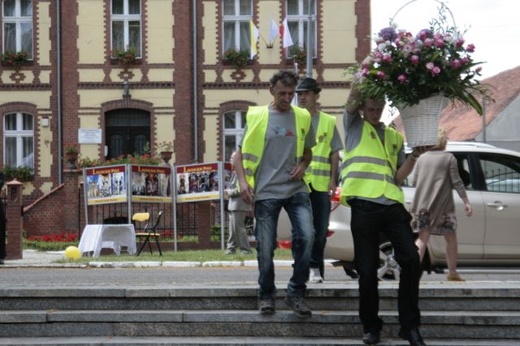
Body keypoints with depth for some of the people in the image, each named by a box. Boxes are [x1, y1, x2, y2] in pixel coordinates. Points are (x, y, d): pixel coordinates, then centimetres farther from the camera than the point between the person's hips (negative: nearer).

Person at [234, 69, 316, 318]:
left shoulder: (302, 117, 8)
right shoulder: (256, 116, 2)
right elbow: (240, 153, 6)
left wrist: (303, 165, -1)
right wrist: (243, 180, -9)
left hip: (296, 188, 1)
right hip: (266, 192, -1)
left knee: (306, 236, -16)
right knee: (265, 247, 2)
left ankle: (296, 292, -2)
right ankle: (266, 295, 22)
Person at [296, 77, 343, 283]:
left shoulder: (328, 122, 10)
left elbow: (334, 153, 10)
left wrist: (333, 179, 2)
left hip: (321, 183, 1)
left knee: (320, 229, 2)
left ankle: (315, 268, 12)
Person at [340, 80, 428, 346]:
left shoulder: (395, 136, 19)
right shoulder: (353, 125, 12)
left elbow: (398, 177, 14)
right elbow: (353, 95, -5)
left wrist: (414, 156, 0)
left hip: (392, 205, 3)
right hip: (364, 206, -3)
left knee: (411, 260, -7)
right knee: (367, 269, -1)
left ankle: (410, 325, 3)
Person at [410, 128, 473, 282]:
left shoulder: (422, 158, 8)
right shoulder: (449, 158, -2)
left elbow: (414, 181, 10)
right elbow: (457, 182, -5)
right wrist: (466, 202, -1)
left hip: (423, 204, 3)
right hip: (443, 205, -3)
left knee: (422, 238, 2)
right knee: (451, 238, 12)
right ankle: (452, 272, 17)